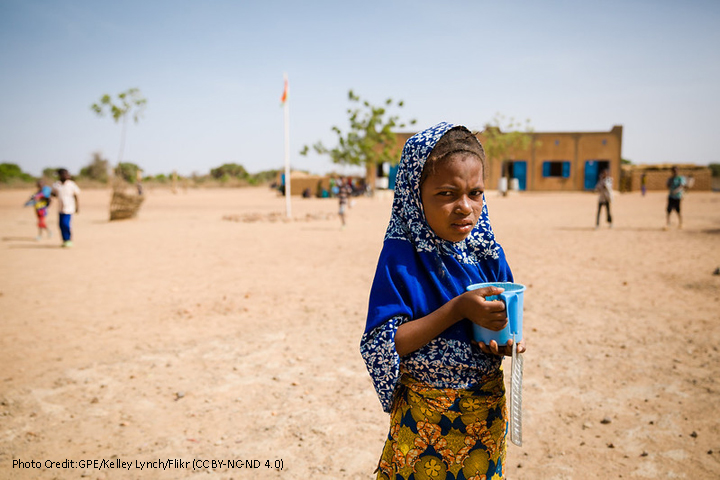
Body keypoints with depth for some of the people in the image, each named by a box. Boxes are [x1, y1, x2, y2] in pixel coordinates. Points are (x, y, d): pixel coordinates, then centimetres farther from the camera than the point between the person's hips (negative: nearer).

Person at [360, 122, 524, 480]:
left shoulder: (488, 255, -3)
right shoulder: (401, 256, -18)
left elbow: (500, 322, 9)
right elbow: (380, 347, -22)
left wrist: (509, 340, -15)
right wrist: (458, 310, -28)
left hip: (488, 411, 5)